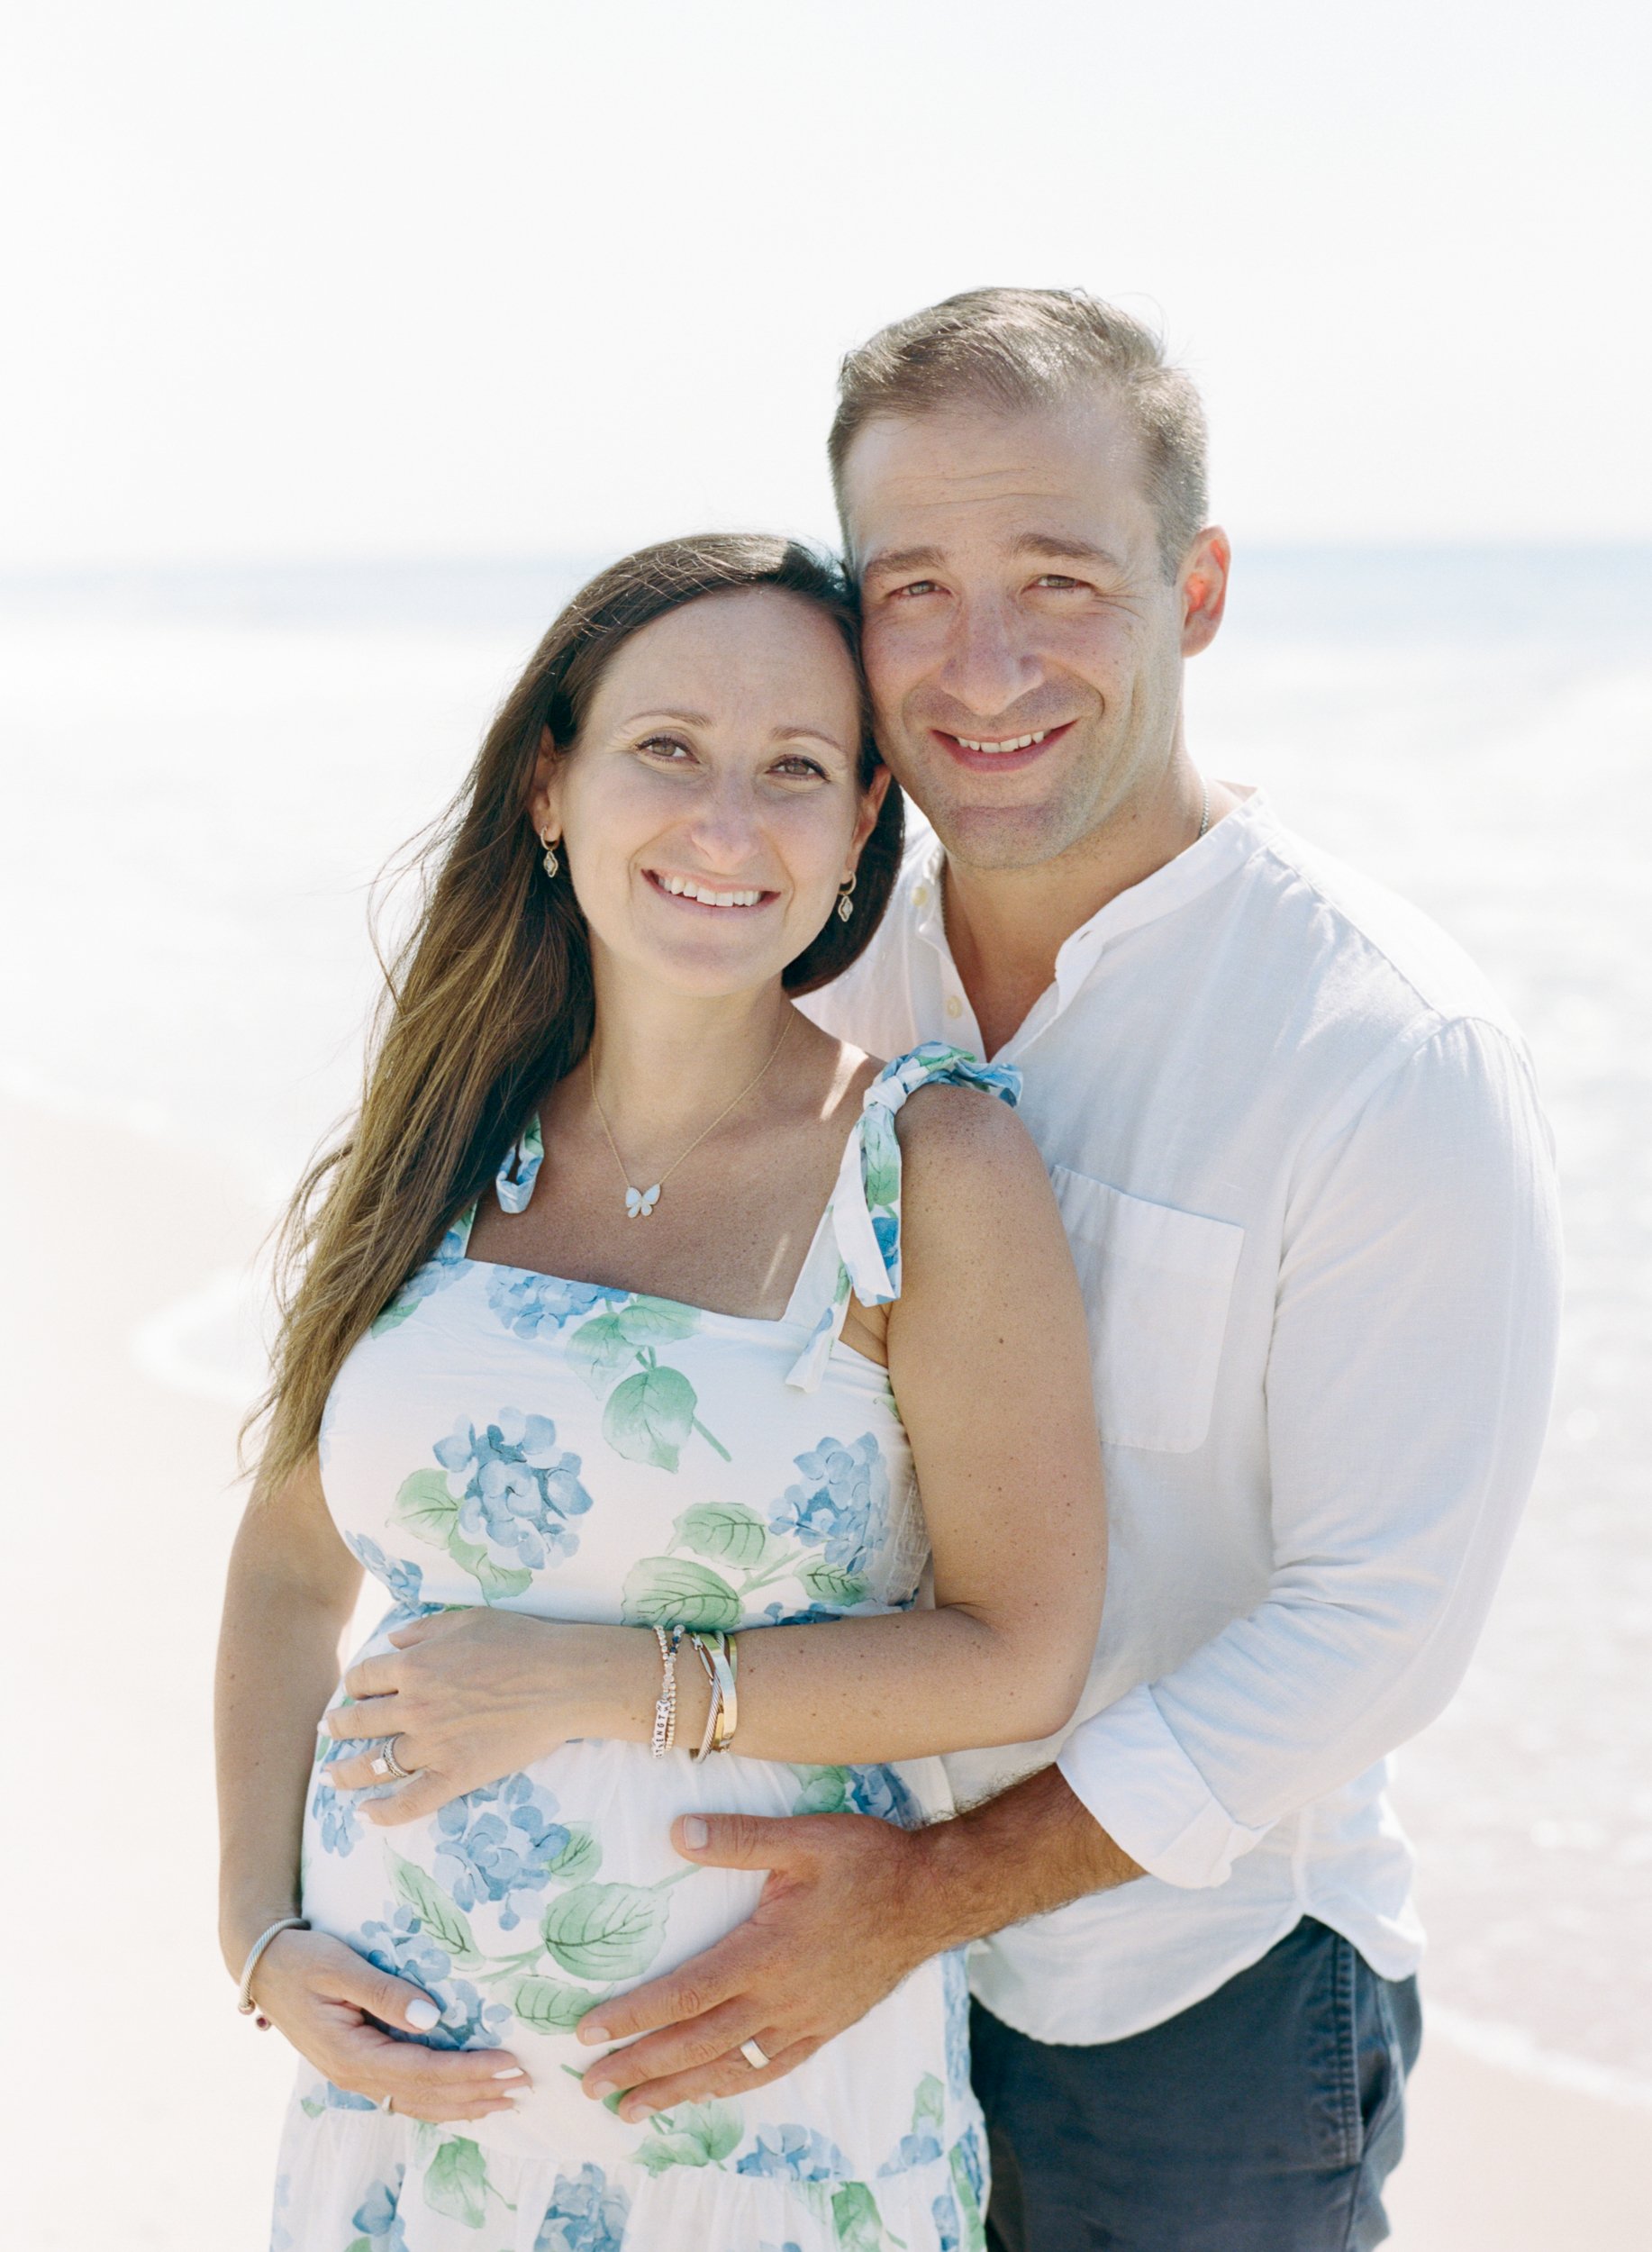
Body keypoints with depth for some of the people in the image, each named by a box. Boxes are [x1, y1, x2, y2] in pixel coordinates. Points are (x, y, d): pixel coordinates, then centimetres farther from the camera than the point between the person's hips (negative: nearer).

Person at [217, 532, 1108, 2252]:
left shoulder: (936, 1169, -12)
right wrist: (262, 1942, -1)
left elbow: (1023, 1655, -12)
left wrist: (610, 1682, -16)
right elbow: (290, 1565, 9)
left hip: (777, 2102, -3)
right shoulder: (437, 1149, -1)